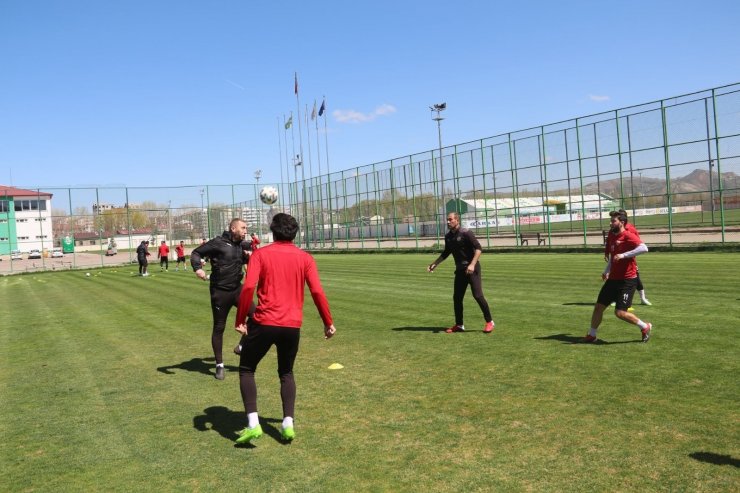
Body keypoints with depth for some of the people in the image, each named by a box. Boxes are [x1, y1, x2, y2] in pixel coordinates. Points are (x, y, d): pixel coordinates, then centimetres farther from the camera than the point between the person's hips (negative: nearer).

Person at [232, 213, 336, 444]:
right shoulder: (305, 258, 4)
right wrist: (328, 322, 7)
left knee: (246, 370, 16)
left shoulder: (261, 254, -1)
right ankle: (288, 423, 12)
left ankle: (253, 424, 4)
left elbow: (248, 288, -12)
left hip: (264, 323, -2)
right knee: (286, 373, 23)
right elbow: (317, 292, -2)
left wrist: (240, 320, -4)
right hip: (292, 325, 3)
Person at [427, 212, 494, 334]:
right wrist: (435, 264, 15)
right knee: (456, 298, 7)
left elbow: (478, 248, -19)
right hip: (460, 270, 7)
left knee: (478, 295, -12)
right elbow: (446, 253, 22)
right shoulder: (448, 236, 8)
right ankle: (459, 325, 19)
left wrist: (472, 264, -30)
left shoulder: (466, 233, -13)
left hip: (472, 269, -7)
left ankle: (489, 322, 3)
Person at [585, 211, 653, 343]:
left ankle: (645, 327, 12)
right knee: (598, 306, 7)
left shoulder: (628, 236, -13)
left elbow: (644, 248, -29)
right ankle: (591, 335, 21)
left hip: (627, 280, -8)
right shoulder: (612, 237, 12)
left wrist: (623, 255, -32)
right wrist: (606, 271, 16)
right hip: (613, 279, 8)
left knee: (620, 312, -11)